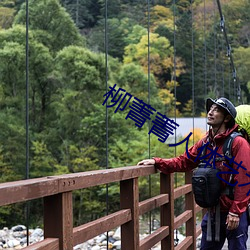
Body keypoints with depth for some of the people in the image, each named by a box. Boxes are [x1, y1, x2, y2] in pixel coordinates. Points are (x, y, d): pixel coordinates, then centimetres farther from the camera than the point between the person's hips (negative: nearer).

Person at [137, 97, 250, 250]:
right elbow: (183, 162, 10)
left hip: (234, 214, -6)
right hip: (213, 212, 7)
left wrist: (235, 212, -18)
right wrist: (157, 162, -3)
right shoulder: (205, 143, 6)